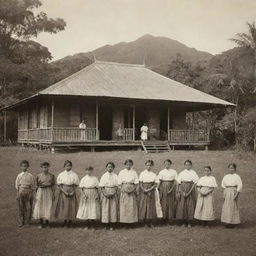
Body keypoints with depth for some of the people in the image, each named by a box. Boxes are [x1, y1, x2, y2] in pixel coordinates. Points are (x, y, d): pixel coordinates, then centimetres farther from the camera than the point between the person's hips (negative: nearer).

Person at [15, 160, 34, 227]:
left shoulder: (30, 175, 3)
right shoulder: (19, 175, 3)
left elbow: (32, 186, 5)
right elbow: (17, 186, 5)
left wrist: (31, 194, 0)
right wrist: (17, 194, -1)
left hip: (28, 192, 0)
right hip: (21, 192, 0)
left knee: (28, 207, 0)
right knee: (21, 208, 3)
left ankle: (27, 222, 11)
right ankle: (21, 222, 11)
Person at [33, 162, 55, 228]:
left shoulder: (51, 176, 1)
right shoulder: (38, 176, 2)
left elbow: (53, 185, 4)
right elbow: (36, 185, 9)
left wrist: (53, 195, 1)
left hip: (49, 192, -1)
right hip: (40, 192, 1)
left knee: (48, 207, -3)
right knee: (40, 207, -1)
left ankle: (46, 220, 15)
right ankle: (41, 223, 9)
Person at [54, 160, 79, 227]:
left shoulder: (74, 175, 1)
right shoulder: (61, 175, 1)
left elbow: (76, 185, 3)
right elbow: (59, 185, 0)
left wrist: (72, 192, -11)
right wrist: (64, 191, -12)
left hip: (71, 193, 0)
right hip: (63, 192, 0)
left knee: (71, 206, -1)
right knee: (63, 206, 0)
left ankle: (70, 222, 9)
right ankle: (65, 221, 13)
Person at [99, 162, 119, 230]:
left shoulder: (115, 176, 5)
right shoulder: (104, 176, 4)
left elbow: (117, 186, 2)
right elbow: (101, 186, 1)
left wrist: (113, 193, -12)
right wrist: (105, 193, -13)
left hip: (113, 194, 0)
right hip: (105, 193, 0)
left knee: (113, 208, -3)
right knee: (105, 209, -3)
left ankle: (111, 225, 3)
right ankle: (107, 224, 5)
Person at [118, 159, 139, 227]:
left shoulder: (134, 172, 8)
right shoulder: (122, 172, 7)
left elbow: (136, 182, 4)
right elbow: (119, 183, 4)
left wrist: (134, 189, -9)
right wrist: (122, 189, -10)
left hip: (132, 190, 1)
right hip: (124, 190, -1)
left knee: (132, 205, -2)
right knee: (124, 205, -4)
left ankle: (132, 220, 4)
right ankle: (124, 220, 1)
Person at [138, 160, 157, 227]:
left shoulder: (154, 174, 6)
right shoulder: (142, 173, 3)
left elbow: (155, 184, 1)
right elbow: (140, 184, -1)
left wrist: (149, 190, -13)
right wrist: (145, 190, -15)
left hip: (151, 191, 1)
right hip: (143, 191, -1)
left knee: (151, 205, 0)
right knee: (143, 205, -4)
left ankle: (149, 222, 10)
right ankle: (145, 222, 6)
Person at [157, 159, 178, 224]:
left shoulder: (174, 172, 5)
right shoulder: (161, 172, 7)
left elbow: (175, 182, 0)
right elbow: (159, 181, 2)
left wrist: (171, 189, -12)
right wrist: (158, 188, -12)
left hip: (171, 187, 0)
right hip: (163, 188, 0)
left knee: (171, 203, -1)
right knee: (164, 203, -2)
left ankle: (171, 217, 7)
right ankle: (164, 217, 5)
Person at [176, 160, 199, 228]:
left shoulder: (193, 173, 1)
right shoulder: (181, 173, 9)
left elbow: (194, 183, -5)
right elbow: (179, 183, 7)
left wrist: (189, 192, -12)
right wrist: (180, 192, -6)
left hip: (190, 190, -2)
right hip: (182, 190, 2)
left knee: (190, 206, -4)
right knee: (182, 205, 0)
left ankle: (189, 223, 4)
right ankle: (184, 222, 10)